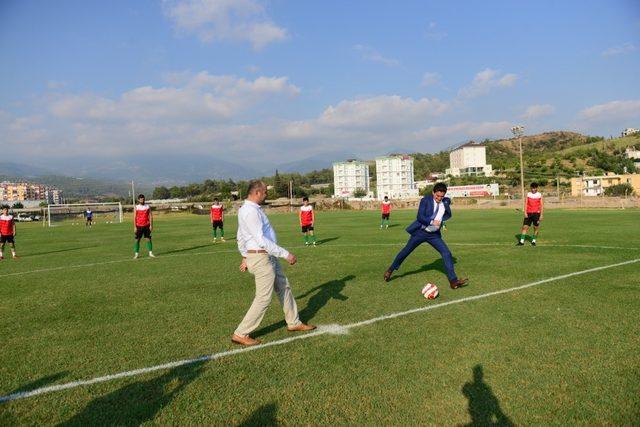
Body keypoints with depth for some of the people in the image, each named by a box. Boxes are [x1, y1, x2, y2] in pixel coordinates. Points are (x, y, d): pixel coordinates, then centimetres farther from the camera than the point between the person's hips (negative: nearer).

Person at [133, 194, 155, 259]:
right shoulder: (136, 207, 1)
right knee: (137, 240, 2)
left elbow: (150, 216, 2)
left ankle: (150, 253, 5)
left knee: (148, 239, 0)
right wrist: (135, 227, -5)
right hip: (139, 226, 0)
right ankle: (136, 254, 9)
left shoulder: (147, 206, 3)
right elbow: (134, 217, 1)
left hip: (146, 226, 0)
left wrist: (151, 225, -6)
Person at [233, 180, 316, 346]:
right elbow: (261, 240, -26)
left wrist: (245, 257, 27)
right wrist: (286, 254, -23)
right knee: (263, 298, -3)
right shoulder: (251, 211, -21)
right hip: (262, 258, -10)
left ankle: (294, 323, 32)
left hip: (269, 257, 10)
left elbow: (241, 237, 20)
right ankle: (240, 334, 7)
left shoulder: (245, 209, 12)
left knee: (284, 288, 18)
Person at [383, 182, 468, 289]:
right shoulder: (425, 200, -12)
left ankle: (453, 281, -5)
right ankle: (391, 270, 29)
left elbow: (448, 215, 18)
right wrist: (432, 221, -34)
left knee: (447, 253, -10)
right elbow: (420, 217, -20)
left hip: (434, 235, 3)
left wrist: (441, 220, -2)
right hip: (420, 232, -3)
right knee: (406, 251, 9)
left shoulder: (446, 201, 0)